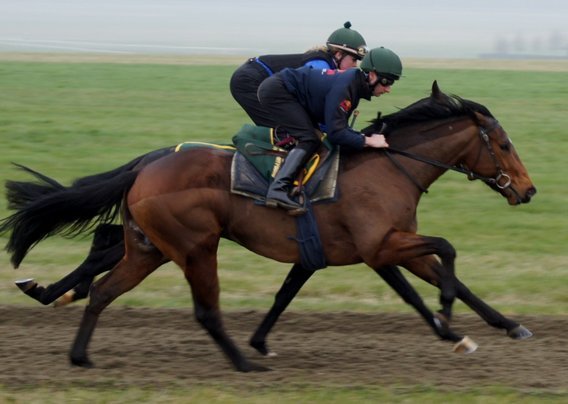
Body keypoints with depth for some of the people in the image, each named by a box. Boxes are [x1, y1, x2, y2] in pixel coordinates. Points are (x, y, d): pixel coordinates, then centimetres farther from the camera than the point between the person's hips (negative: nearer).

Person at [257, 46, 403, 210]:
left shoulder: (354, 84, 3)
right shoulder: (343, 87, -27)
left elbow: (339, 126, 9)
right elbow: (335, 133, -28)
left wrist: (365, 137, -3)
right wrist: (367, 141, -22)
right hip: (275, 91, -10)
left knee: (313, 135, 10)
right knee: (310, 140, -17)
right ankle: (278, 189, -29)